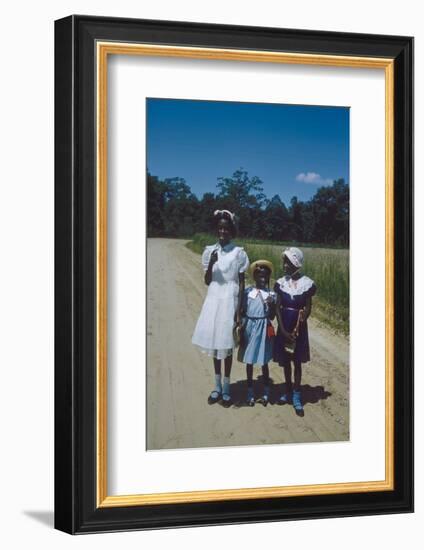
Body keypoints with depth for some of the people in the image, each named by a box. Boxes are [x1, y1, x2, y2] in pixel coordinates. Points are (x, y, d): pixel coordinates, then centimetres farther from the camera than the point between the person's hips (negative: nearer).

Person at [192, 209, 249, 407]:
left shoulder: (238, 253, -6)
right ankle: (217, 387, 21)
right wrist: (211, 264, -15)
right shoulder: (210, 251, 3)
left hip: (229, 301, -3)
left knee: (226, 344, 2)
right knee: (214, 343, 9)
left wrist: (239, 310, -10)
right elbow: (207, 281, 3)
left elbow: (241, 283, -5)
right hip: (213, 300, 3)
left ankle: (226, 388, 15)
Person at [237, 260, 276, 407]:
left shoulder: (271, 294, -2)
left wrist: (272, 305, -19)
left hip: (263, 329, -1)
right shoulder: (247, 292, -2)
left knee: (264, 362, 7)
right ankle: (250, 393, 20)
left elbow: (272, 316, 0)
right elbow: (243, 313, 2)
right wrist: (242, 333, -1)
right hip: (249, 328, 1)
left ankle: (266, 393, 19)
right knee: (249, 361, 9)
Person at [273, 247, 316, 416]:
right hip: (284, 327, 2)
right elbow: (278, 308, -2)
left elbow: (307, 309, -6)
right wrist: (283, 330, -10)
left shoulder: (307, 283, -8)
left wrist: (297, 330, -13)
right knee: (285, 361, 10)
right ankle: (288, 392, 25)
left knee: (297, 361, 3)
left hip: (299, 327, -2)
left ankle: (296, 397, 7)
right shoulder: (281, 283, -2)